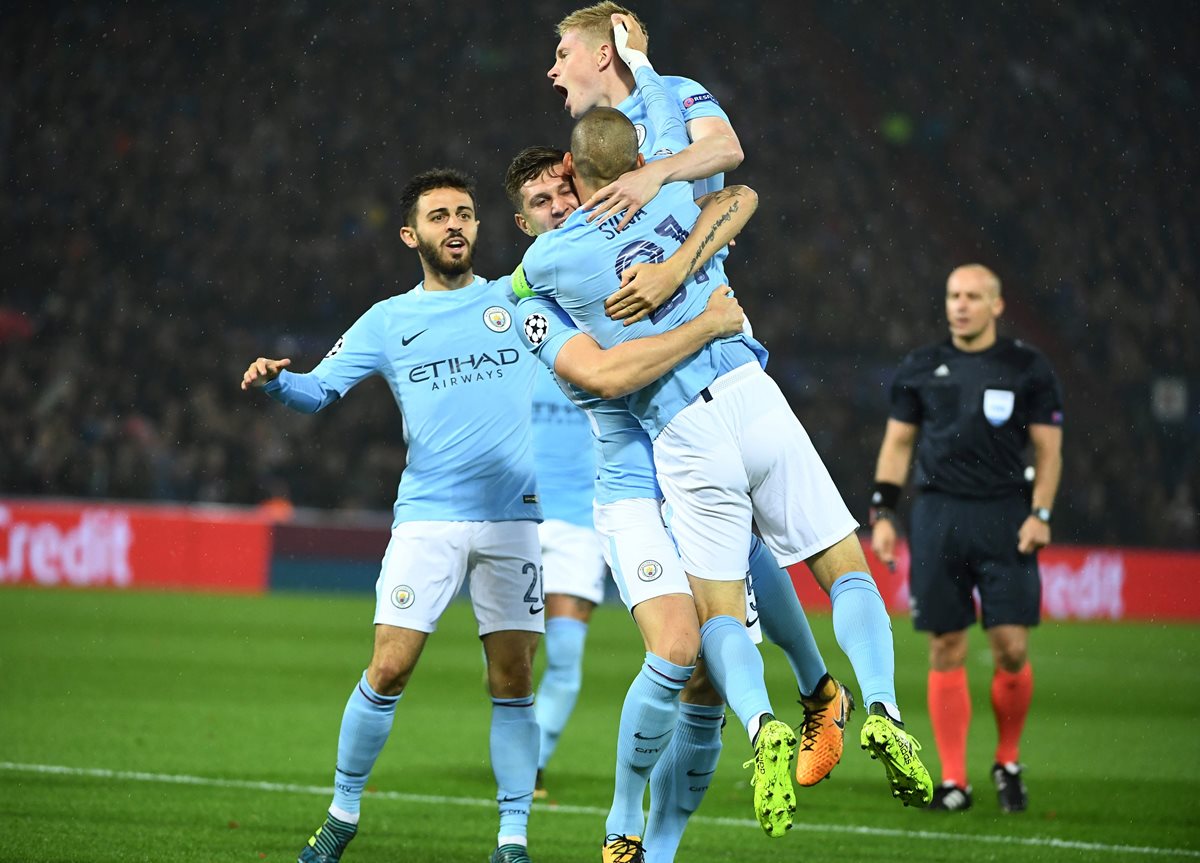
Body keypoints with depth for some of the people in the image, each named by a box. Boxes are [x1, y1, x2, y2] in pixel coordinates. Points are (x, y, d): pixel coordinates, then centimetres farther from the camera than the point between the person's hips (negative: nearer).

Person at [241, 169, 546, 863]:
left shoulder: (520, 299, 10)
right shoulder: (387, 322, 10)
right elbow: (320, 389, 5)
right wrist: (276, 380, -15)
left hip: (515, 517, 0)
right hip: (426, 517, 0)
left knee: (513, 681, -2)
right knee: (388, 670, -7)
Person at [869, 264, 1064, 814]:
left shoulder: (1027, 369, 5)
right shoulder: (920, 370, 10)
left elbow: (1048, 447, 5)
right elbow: (898, 442, 14)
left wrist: (1040, 514, -6)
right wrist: (882, 513, 5)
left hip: (1004, 519, -1)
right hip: (937, 516, 1)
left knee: (1011, 648, -7)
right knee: (946, 651, 0)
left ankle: (1008, 763, 15)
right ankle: (953, 780, 6)